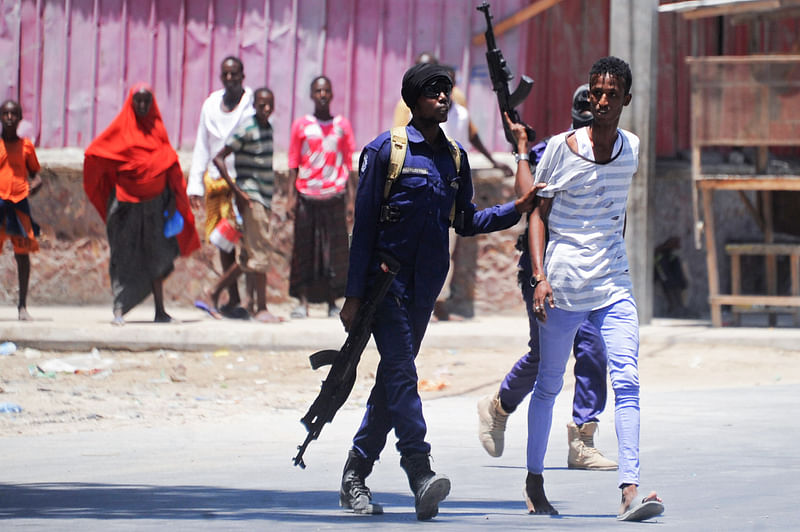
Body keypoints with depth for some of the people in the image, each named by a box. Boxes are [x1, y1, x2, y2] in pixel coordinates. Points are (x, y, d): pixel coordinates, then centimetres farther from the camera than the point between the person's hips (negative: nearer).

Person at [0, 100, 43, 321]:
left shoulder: (25, 145, 9)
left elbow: (35, 173, 17)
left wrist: (36, 183, -5)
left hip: (19, 202, 2)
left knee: (23, 253, 1)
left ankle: (22, 306, 9)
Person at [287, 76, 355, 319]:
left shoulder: (342, 125, 9)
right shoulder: (301, 125, 6)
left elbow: (347, 164, 10)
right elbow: (293, 163, 6)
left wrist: (350, 199, 4)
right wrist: (292, 196, -2)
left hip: (334, 196, 1)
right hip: (307, 195, -1)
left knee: (334, 250, 0)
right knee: (304, 250, -1)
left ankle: (332, 303, 4)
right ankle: (303, 302, 1)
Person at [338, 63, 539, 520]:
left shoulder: (456, 157, 13)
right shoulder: (386, 150, -3)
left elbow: (466, 222, 19)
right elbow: (364, 224, -4)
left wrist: (517, 209, 3)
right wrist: (355, 294, -7)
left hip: (427, 285, 6)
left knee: (394, 377, 8)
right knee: (401, 371, -16)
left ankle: (355, 475, 16)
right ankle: (420, 473, -26)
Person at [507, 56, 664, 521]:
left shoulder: (631, 149, 6)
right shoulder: (561, 148, -6)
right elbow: (538, 211, -4)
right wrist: (540, 276, -12)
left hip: (614, 284, 2)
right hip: (563, 285, -2)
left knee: (627, 381, -13)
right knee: (549, 386, 8)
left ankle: (630, 491, -20)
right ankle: (535, 480, 25)